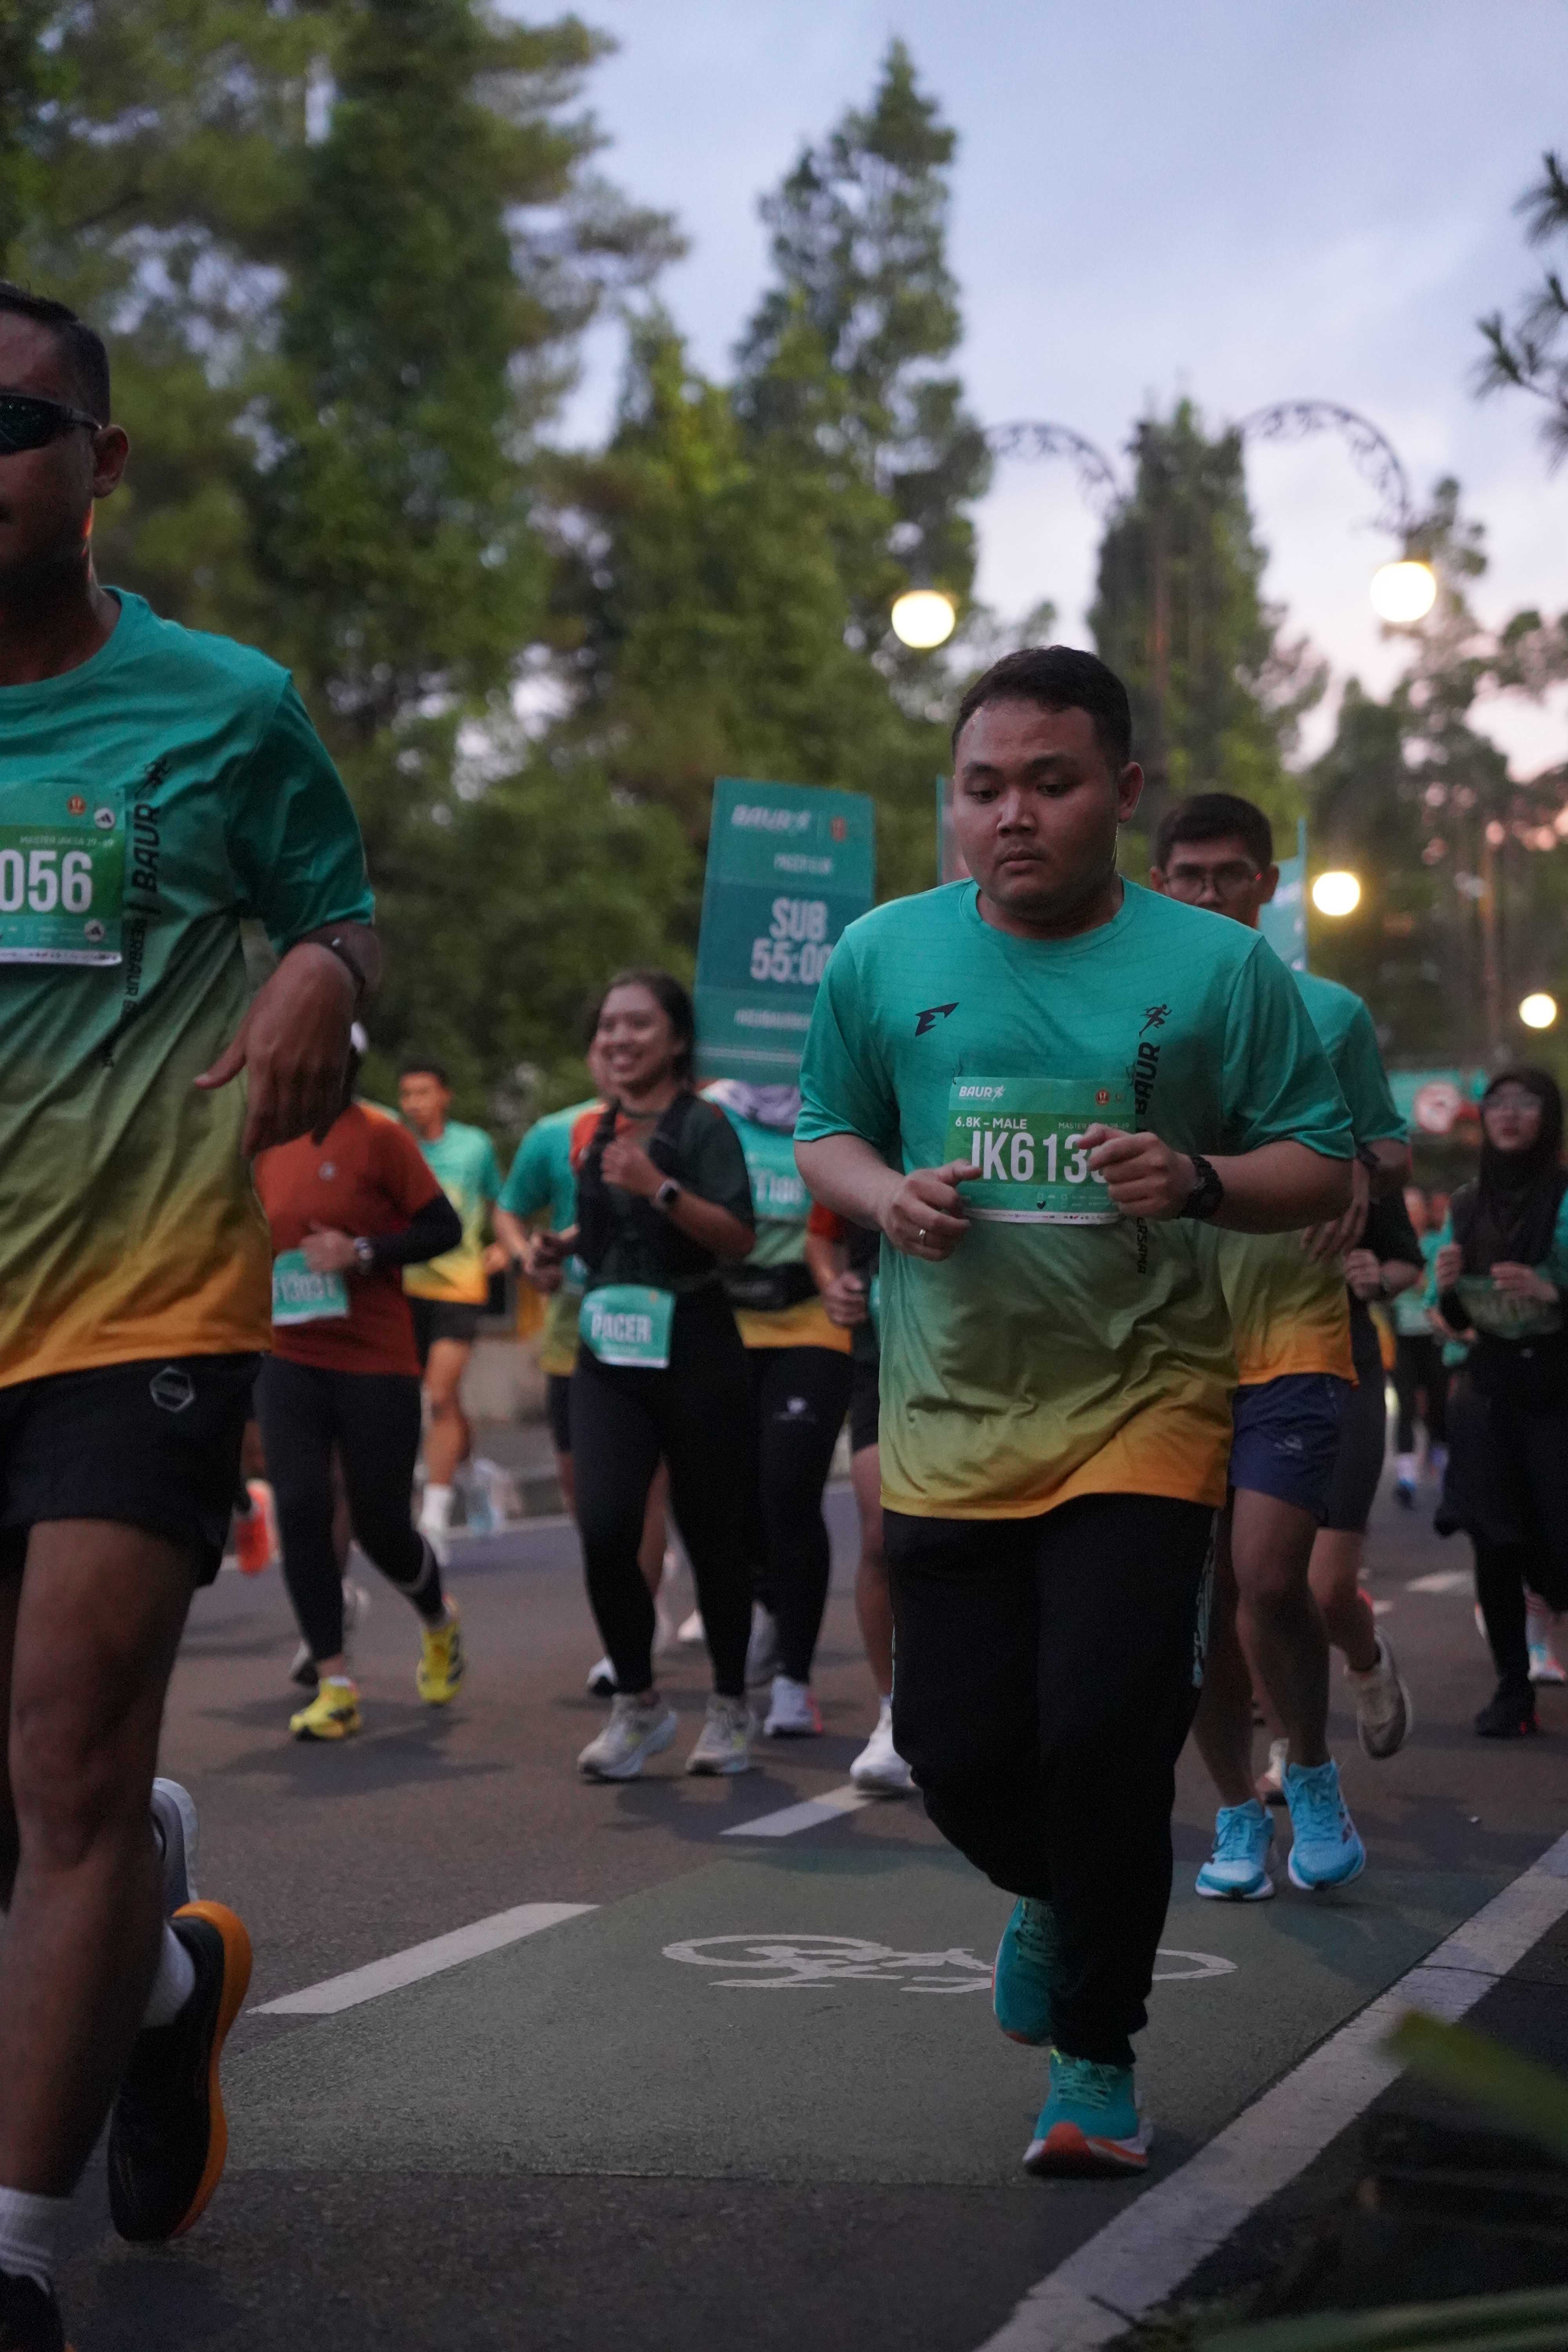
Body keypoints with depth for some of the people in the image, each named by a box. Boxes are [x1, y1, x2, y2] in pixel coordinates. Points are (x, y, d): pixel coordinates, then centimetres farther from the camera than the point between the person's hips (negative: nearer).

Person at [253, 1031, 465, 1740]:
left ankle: (438, 1622, 36)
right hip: (289, 1360, 4)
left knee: (380, 1522, 3)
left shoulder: (379, 1135, -7)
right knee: (300, 1509, -9)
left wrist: (363, 1251, -18)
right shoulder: (271, 1147, 9)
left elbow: (445, 1228, -8)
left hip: (377, 1362, -4)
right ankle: (335, 1686, -3)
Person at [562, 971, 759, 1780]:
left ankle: (730, 1710, 22)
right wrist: (563, 1245, 10)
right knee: (604, 1527, -13)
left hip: (693, 1350, -4)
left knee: (711, 1533, 5)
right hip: (608, 1356, 4)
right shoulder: (591, 1133, 11)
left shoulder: (702, 1124, -6)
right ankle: (638, 1704, 4)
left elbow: (740, 1238, -18)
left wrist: (661, 1190, -27)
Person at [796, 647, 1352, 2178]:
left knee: (1106, 1730, -13)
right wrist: (883, 1195, -8)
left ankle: (1097, 2062, 9)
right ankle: (1053, 1898, 40)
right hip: (950, 1413, 3)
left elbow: (1324, 1170, 1)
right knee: (957, 1748, 3)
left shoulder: (1216, 969, -2)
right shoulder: (882, 958, 4)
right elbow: (823, 1134, 15)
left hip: (1139, 1404, -2)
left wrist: (1200, 1181, -19)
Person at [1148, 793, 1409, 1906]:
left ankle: (1314, 1774, 12)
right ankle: (1239, 1814, 22)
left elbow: (1389, 1147, 12)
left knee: (1269, 1581, -14)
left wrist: (1363, 1171, -10)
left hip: (1294, 1336, -2)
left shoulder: (1330, 1012, 5)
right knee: (1201, 1600, 5)